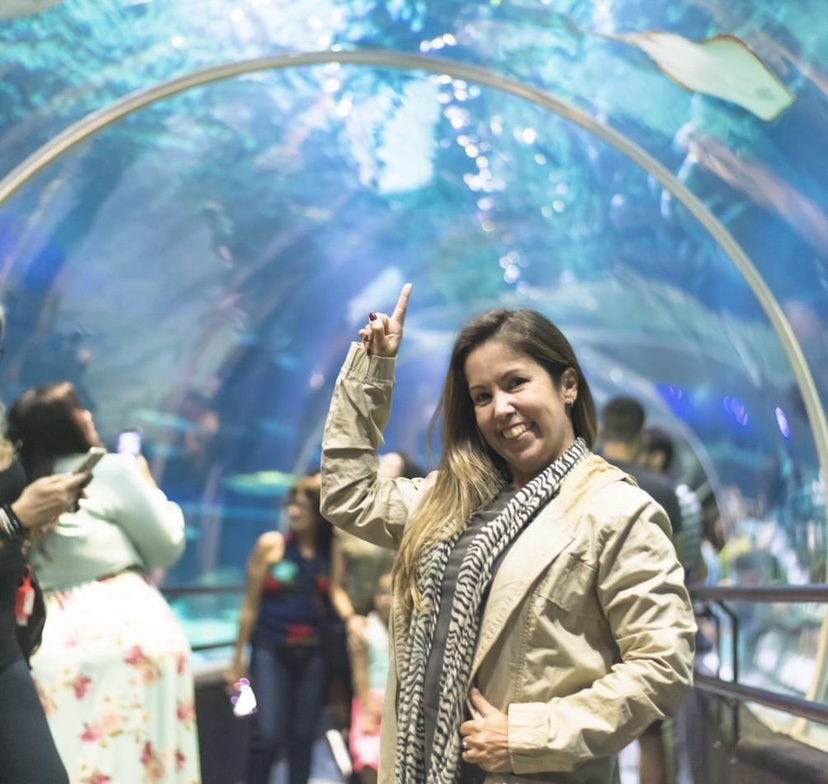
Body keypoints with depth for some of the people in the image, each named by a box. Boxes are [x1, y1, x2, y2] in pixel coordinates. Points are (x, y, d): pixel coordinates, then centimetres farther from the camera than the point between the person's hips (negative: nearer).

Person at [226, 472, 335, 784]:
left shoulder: (331, 553, 2)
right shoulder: (271, 545, -3)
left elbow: (337, 598, 9)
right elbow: (250, 605, 0)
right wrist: (238, 660, 1)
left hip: (312, 654, 2)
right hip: (270, 651, -2)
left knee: (302, 738, 6)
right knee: (267, 736, -10)